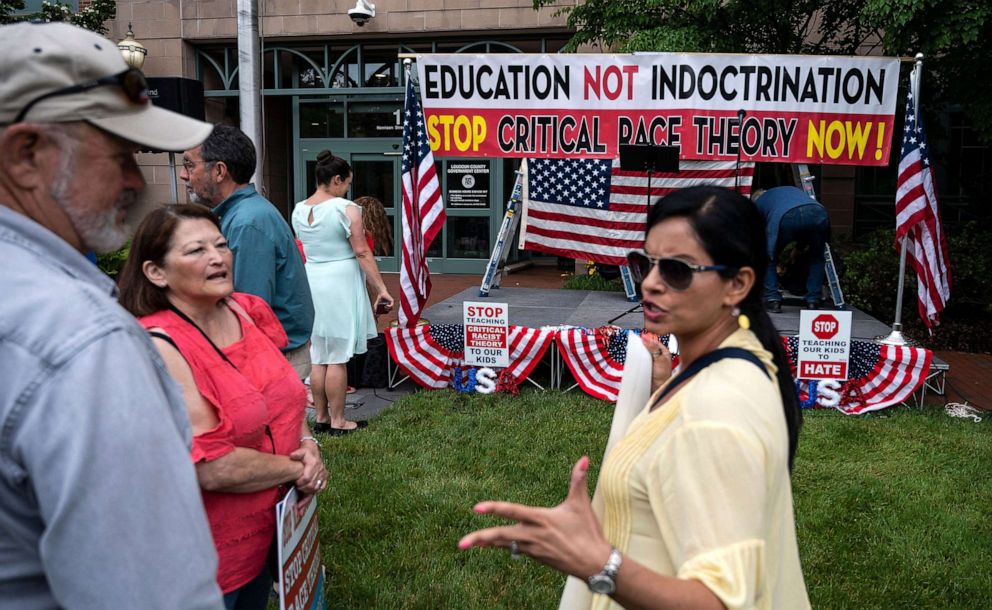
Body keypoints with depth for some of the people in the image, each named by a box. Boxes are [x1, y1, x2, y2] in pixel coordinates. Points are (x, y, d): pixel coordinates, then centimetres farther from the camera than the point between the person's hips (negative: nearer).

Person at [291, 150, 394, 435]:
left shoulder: (299, 211, 8)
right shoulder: (346, 209, -12)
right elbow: (362, 253, -14)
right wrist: (382, 290, -11)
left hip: (312, 283, 6)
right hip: (340, 283, -6)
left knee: (319, 357, 12)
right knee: (338, 358, -1)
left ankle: (321, 418, 21)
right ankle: (337, 422, 6)